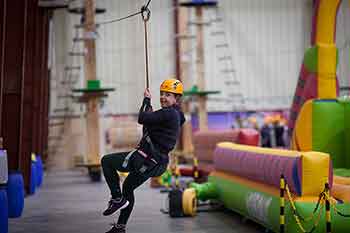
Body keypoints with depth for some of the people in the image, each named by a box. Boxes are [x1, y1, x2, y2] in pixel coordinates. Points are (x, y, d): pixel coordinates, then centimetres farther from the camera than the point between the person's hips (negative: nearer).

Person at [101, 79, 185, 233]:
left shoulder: (169, 113, -16)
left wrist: (147, 101, -4)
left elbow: (142, 119, -19)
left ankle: (117, 198, -2)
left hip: (145, 160, -11)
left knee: (106, 161, -2)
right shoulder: (175, 115, 15)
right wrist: (149, 111, 18)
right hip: (155, 162, 11)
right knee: (128, 187, 26)